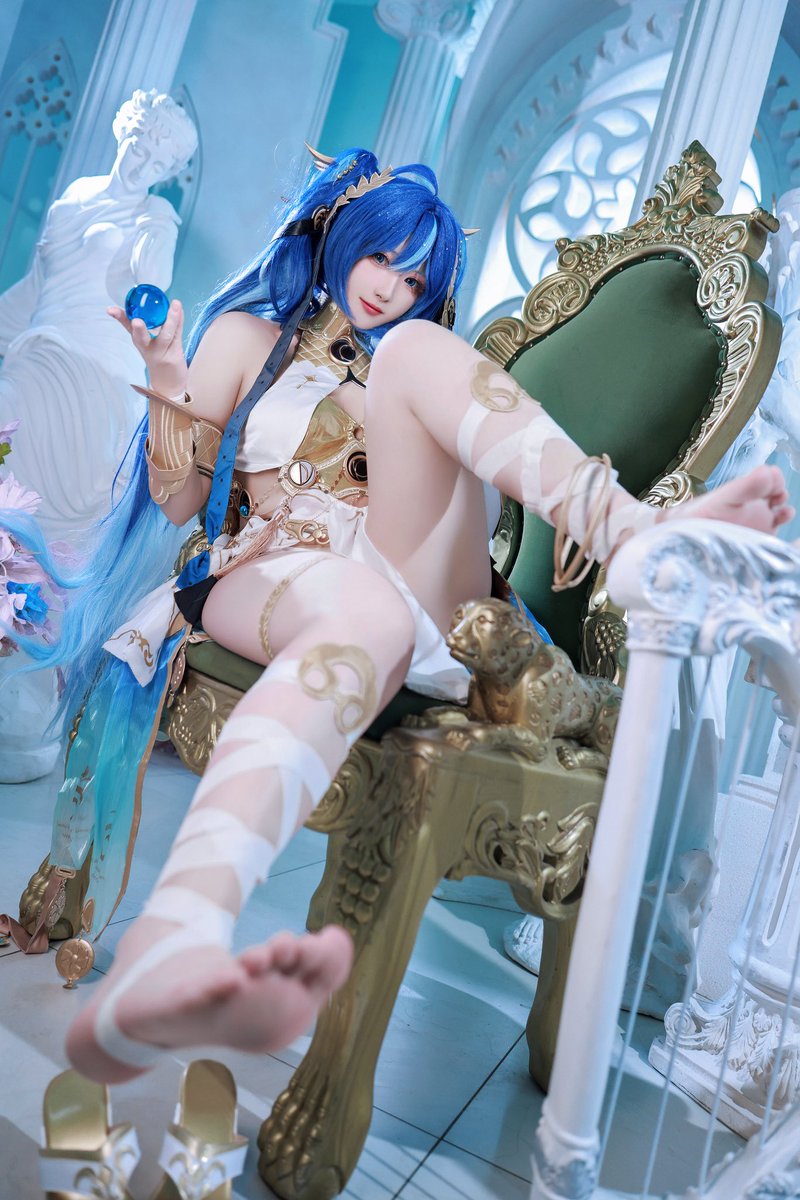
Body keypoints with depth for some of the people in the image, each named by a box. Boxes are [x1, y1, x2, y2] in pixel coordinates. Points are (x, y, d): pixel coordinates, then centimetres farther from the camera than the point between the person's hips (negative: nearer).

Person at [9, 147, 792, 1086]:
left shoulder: (414, 354, 30)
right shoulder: (248, 335, 21)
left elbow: (458, 482, 18)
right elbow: (179, 500, 12)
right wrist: (169, 396, -7)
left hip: (414, 578, 3)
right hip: (273, 572, -2)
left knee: (417, 349, -19)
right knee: (366, 614, -44)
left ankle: (641, 536, -43)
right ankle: (171, 946, -72)